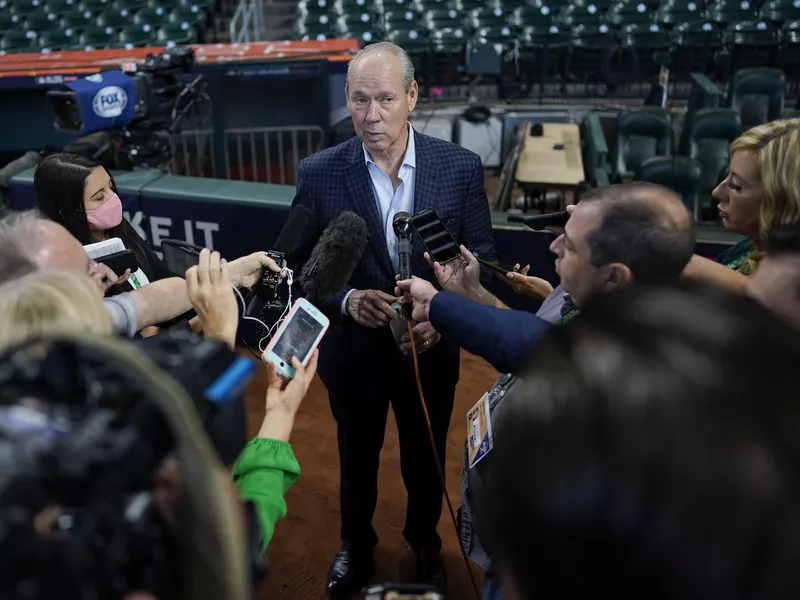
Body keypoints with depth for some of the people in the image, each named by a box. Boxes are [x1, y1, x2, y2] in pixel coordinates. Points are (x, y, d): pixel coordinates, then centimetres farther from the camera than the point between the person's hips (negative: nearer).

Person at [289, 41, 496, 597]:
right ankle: (356, 546, 51)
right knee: (357, 457, 22)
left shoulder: (461, 166, -14)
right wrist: (347, 299, -24)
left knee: (425, 458, 22)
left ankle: (425, 544, 51)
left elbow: (482, 255, -5)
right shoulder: (319, 173, -14)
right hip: (353, 349, 0)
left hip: (430, 347, 0)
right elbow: (303, 264, -6)